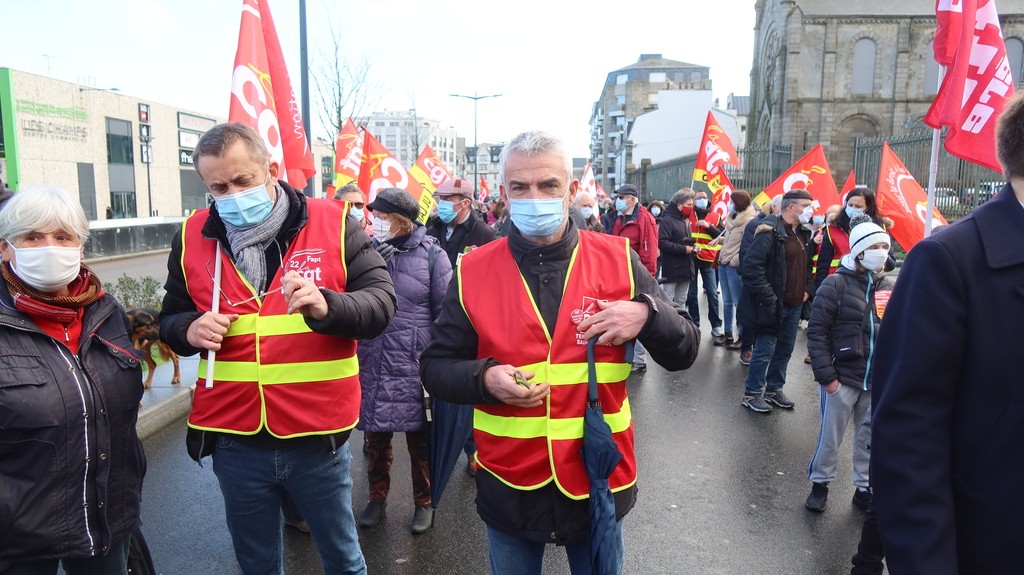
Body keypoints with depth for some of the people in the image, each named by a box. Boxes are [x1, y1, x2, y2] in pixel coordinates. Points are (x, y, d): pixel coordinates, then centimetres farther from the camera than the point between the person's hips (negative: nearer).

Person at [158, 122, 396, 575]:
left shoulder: (332, 224, -7)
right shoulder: (192, 237, 1)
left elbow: (381, 302, -11)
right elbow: (170, 318, 12)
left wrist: (326, 305, -31)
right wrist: (190, 329, -11)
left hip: (318, 438, -2)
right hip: (234, 442, 3)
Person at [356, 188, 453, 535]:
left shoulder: (430, 254, -7)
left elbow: (445, 312, -4)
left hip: (414, 366, -3)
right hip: (372, 363, 3)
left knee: (419, 440, 11)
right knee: (376, 437, 16)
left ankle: (424, 502, 30)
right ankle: (377, 497, 36)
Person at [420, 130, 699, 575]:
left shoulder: (617, 260, -5)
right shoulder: (474, 271, -5)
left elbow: (683, 353, -1)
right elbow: (436, 367, 1)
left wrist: (647, 313, -21)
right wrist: (484, 378, -20)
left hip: (599, 481, 0)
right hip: (509, 488, 0)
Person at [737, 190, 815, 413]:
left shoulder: (803, 234, 12)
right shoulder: (770, 232, -16)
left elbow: (807, 265, 26)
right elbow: (750, 266, -22)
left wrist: (808, 288, 10)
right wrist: (768, 298, -21)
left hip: (794, 305, 8)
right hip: (774, 306, -8)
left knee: (785, 349, 16)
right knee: (765, 350, -1)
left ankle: (773, 389, 31)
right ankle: (752, 393, 13)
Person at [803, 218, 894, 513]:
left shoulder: (889, 288, 7)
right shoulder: (836, 284, -8)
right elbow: (816, 332, -10)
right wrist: (826, 376, -14)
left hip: (878, 382, 4)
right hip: (842, 378, -4)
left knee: (871, 439, 14)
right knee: (830, 437, 8)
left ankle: (865, 488, 31)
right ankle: (820, 483, 27)